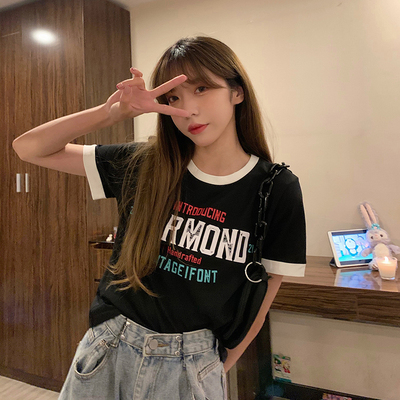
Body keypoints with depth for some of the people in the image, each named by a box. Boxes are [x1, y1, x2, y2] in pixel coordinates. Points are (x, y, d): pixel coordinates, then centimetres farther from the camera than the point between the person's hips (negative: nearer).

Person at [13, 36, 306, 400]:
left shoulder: (277, 190, -12)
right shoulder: (145, 166, -8)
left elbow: (260, 301, -4)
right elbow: (28, 148, -5)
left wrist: (220, 368, 3)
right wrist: (113, 112, -20)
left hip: (193, 363, -2)